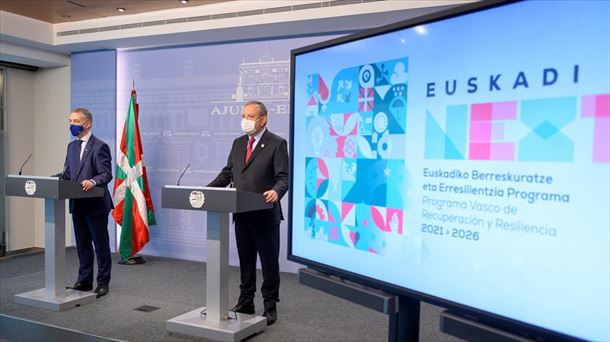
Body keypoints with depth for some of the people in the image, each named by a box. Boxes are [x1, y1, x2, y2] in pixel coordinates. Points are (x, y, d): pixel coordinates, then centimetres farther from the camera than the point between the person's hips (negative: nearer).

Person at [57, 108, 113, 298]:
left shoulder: (100, 147, -10)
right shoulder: (72, 146, 14)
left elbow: (106, 174, -16)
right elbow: (67, 173, 16)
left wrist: (92, 181, -34)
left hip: (95, 205, -7)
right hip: (77, 205, 7)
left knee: (101, 246, 3)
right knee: (82, 246, 15)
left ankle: (103, 283, 14)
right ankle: (84, 280, 26)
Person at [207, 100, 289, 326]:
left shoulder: (277, 144, -6)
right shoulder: (238, 143, 13)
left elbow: (283, 177, -12)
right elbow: (227, 174, 13)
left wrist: (276, 191, -33)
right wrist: (206, 190, 1)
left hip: (265, 214, -6)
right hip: (242, 214, 6)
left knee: (269, 262, 6)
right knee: (245, 261, 16)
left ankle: (270, 306, 19)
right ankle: (245, 303, 29)